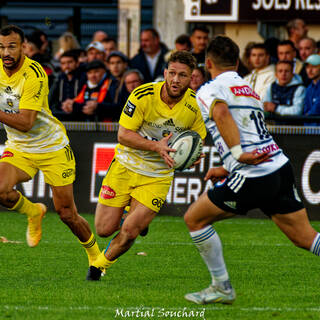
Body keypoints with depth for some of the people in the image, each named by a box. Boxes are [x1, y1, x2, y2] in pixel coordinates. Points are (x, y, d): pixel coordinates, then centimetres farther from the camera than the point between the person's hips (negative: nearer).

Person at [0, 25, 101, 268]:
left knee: (67, 215, -1)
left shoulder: (34, 75, -25)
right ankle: (34, 213, 8)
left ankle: (95, 254, 26)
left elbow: (26, 123, -30)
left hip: (53, 147, -5)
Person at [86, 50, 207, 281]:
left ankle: (101, 265, 18)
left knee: (129, 232, -12)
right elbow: (123, 134, -17)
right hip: (126, 166, 0)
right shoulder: (143, 95, -19)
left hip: (158, 176, 0)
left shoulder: (195, 106, -13)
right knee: (104, 229, 1)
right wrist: (156, 146, -31)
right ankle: (136, 219, 35)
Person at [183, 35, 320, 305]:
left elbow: (221, 113, -24)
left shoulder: (209, 90, 0)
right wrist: (228, 168, 31)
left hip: (254, 178, -7)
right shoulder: (249, 89, 24)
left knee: (195, 219, 9)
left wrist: (238, 154, -24)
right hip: (281, 167, 7)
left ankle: (222, 287, 12)